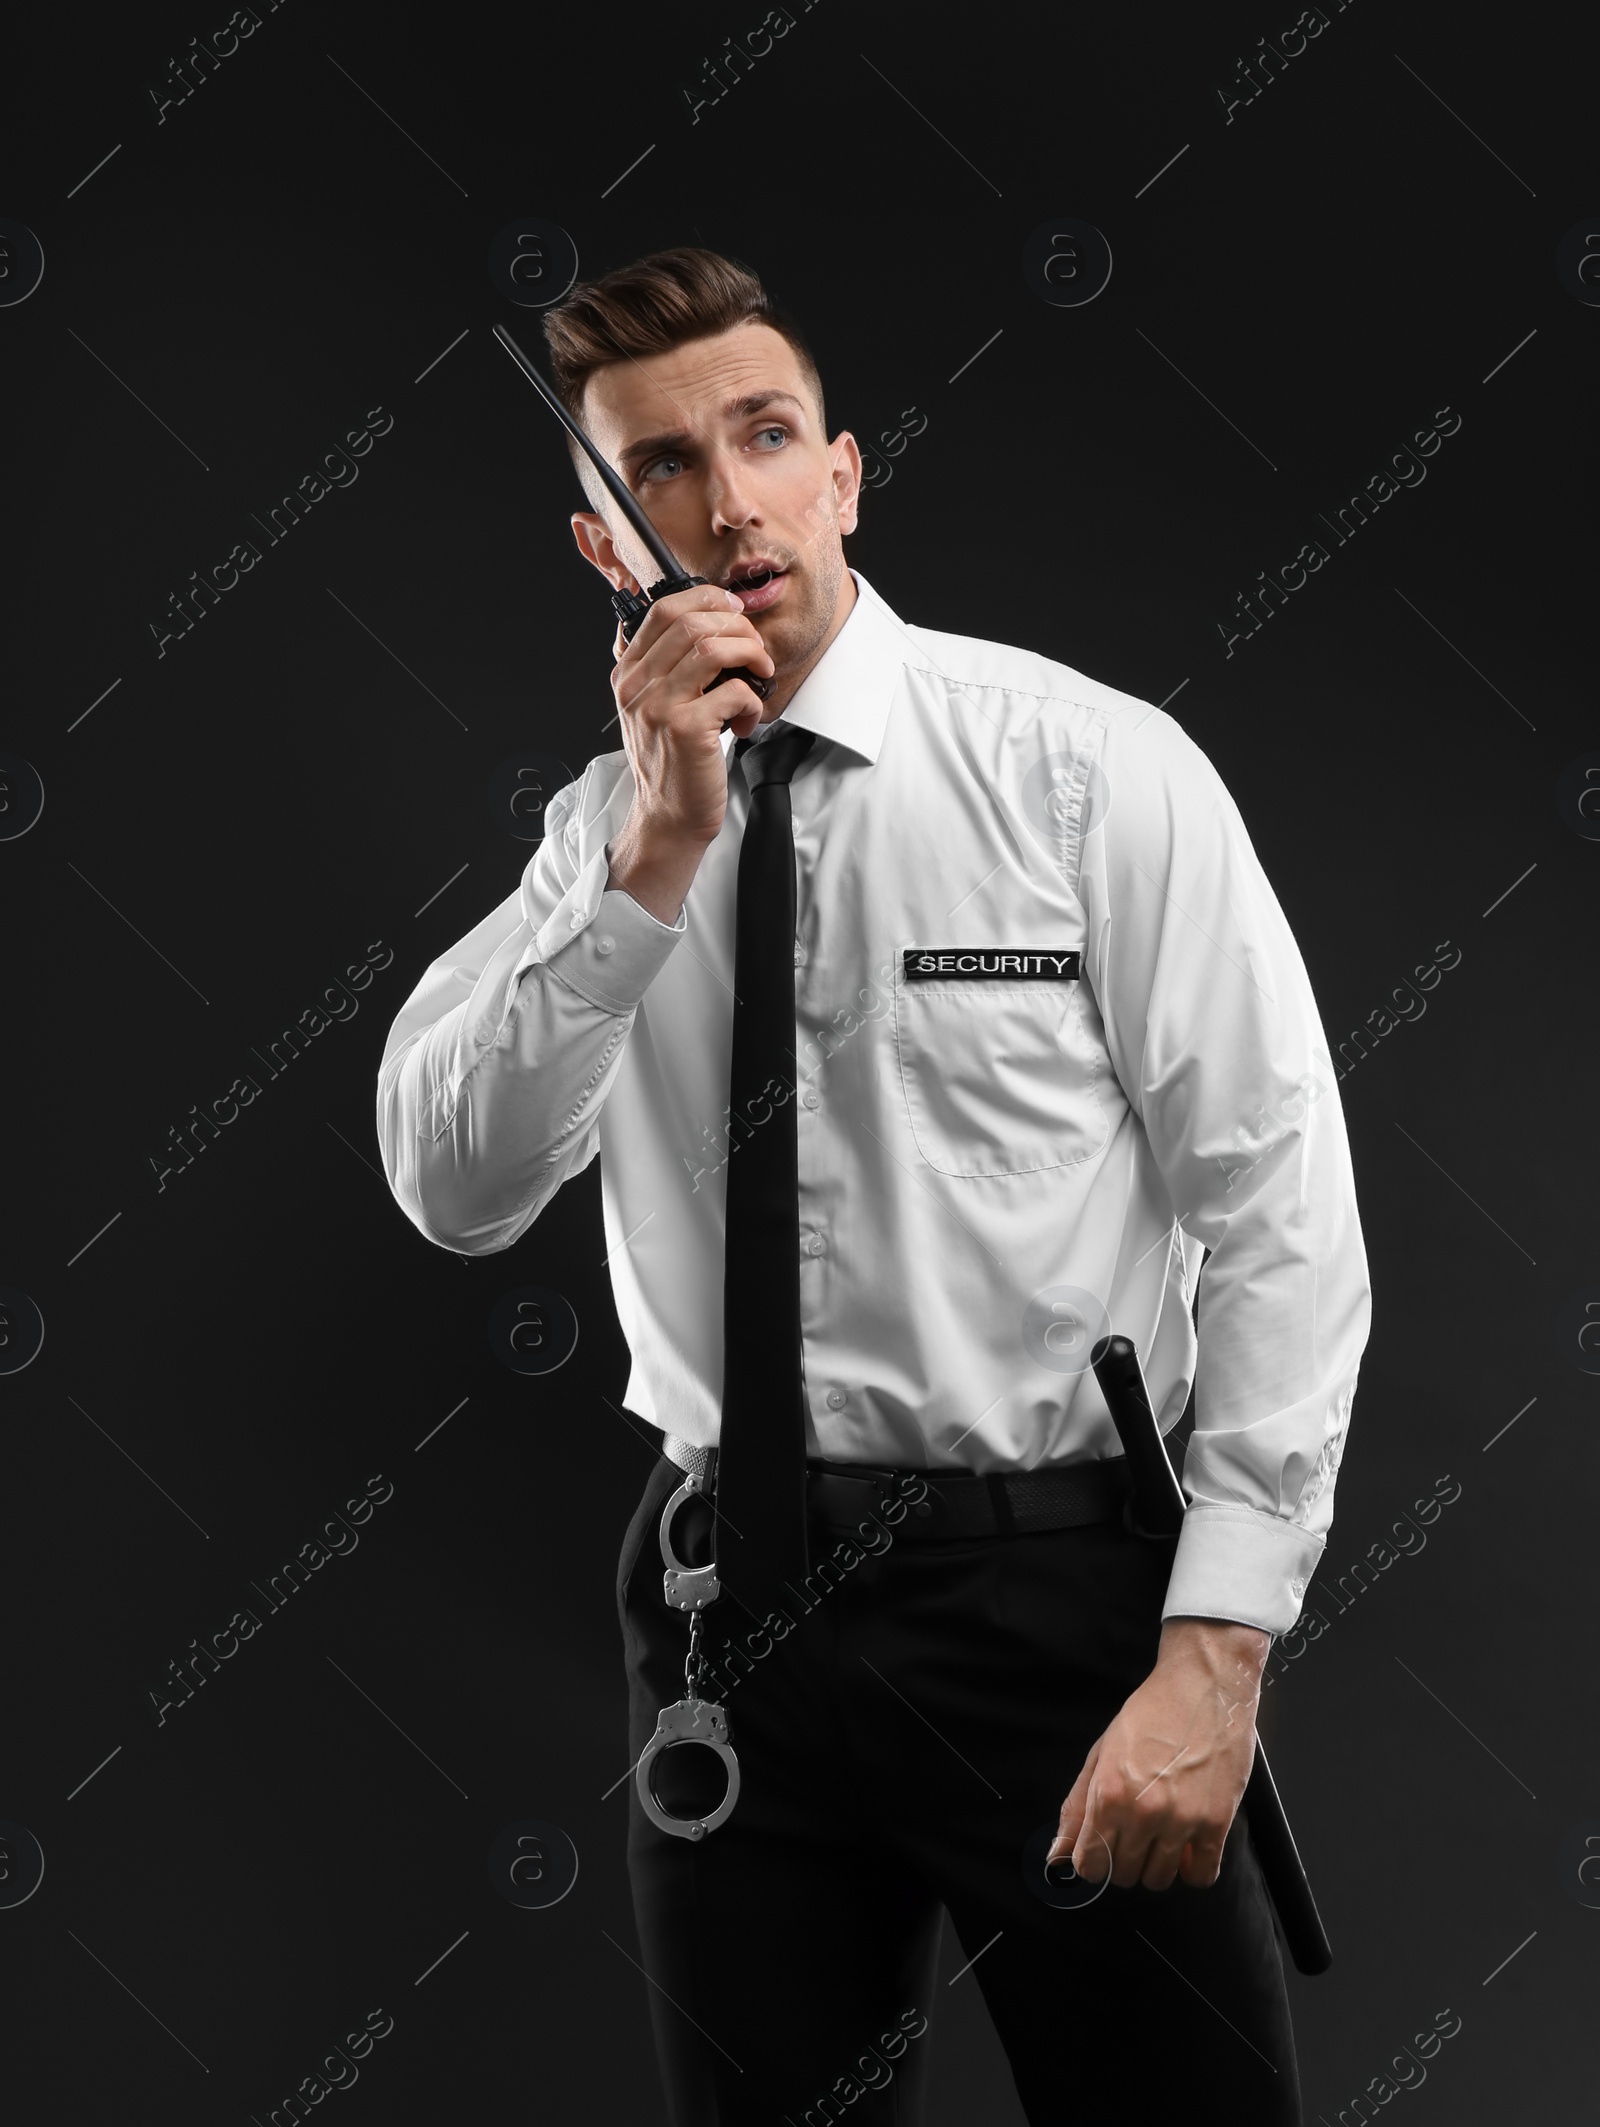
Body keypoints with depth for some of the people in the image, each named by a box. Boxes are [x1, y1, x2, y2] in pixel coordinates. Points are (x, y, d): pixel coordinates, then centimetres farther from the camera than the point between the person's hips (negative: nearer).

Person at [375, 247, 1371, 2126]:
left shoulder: (1093, 767, -6)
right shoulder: (601, 831, 6)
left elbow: (1281, 1215, -9)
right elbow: (453, 1189, -7)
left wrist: (1214, 1657, -16)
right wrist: (660, 854, -18)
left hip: (1059, 1574, -3)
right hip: (727, 1602, 3)